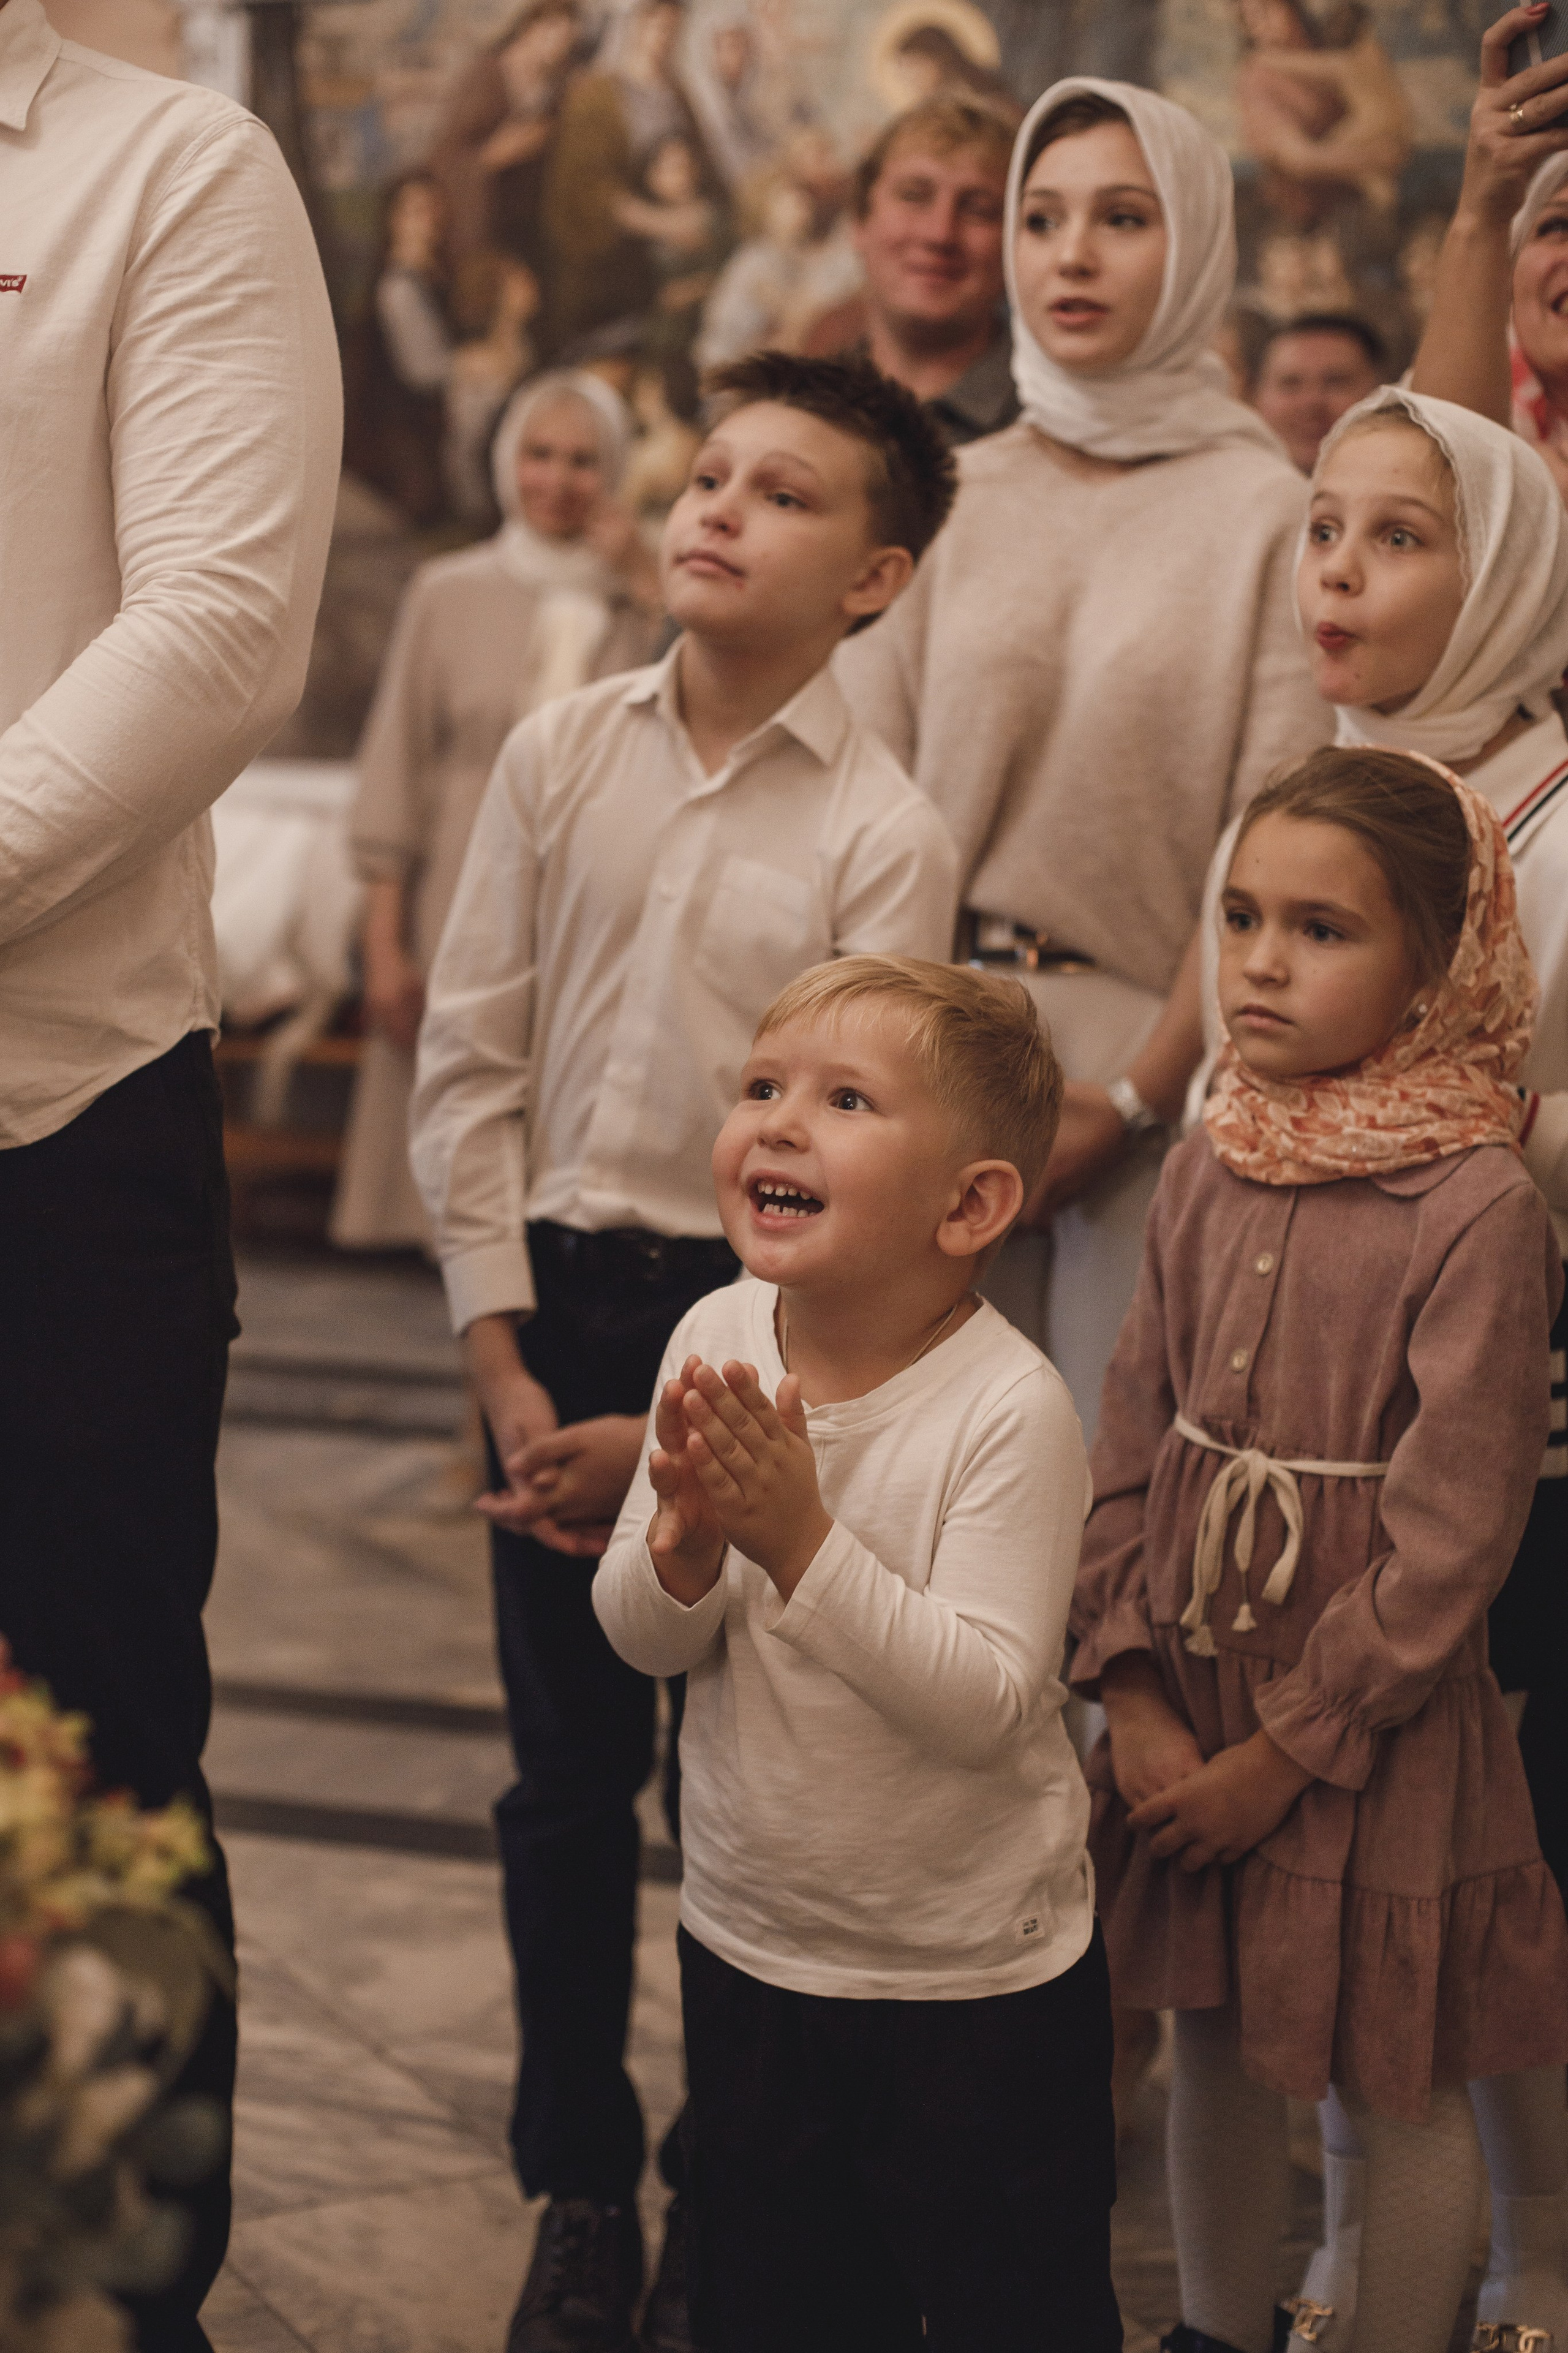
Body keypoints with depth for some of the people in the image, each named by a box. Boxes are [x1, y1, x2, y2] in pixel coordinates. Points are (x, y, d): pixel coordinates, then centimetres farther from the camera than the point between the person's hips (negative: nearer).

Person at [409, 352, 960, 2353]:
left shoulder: (885, 836, -7)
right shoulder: (561, 755, 2)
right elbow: (469, 1061, 2)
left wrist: (679, 1428, -12)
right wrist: (504, 1362, -4)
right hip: (550, 1302, 3)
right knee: (565, 1776, 10)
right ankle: (580, 2192, 28)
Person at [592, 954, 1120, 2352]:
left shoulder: (1009, 1409, -24)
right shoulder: (717, 1342, -7)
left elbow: (984, 1700, -28)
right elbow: (642, 1641, -3)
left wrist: (801, 1539, -33)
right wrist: (685, 1543, -24)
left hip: (979, 1986, -5)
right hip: (748, 1948, 5)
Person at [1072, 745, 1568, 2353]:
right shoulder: (1208, 1173, 1)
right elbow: (1129, 1448, 4)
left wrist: (1287, 1752, -13)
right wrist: (1136, 1698, -4)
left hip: (1378, 1733, -6)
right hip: (1193, 1717, 6)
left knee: (1395, 2089, 10)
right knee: (1215, 2050, 20)